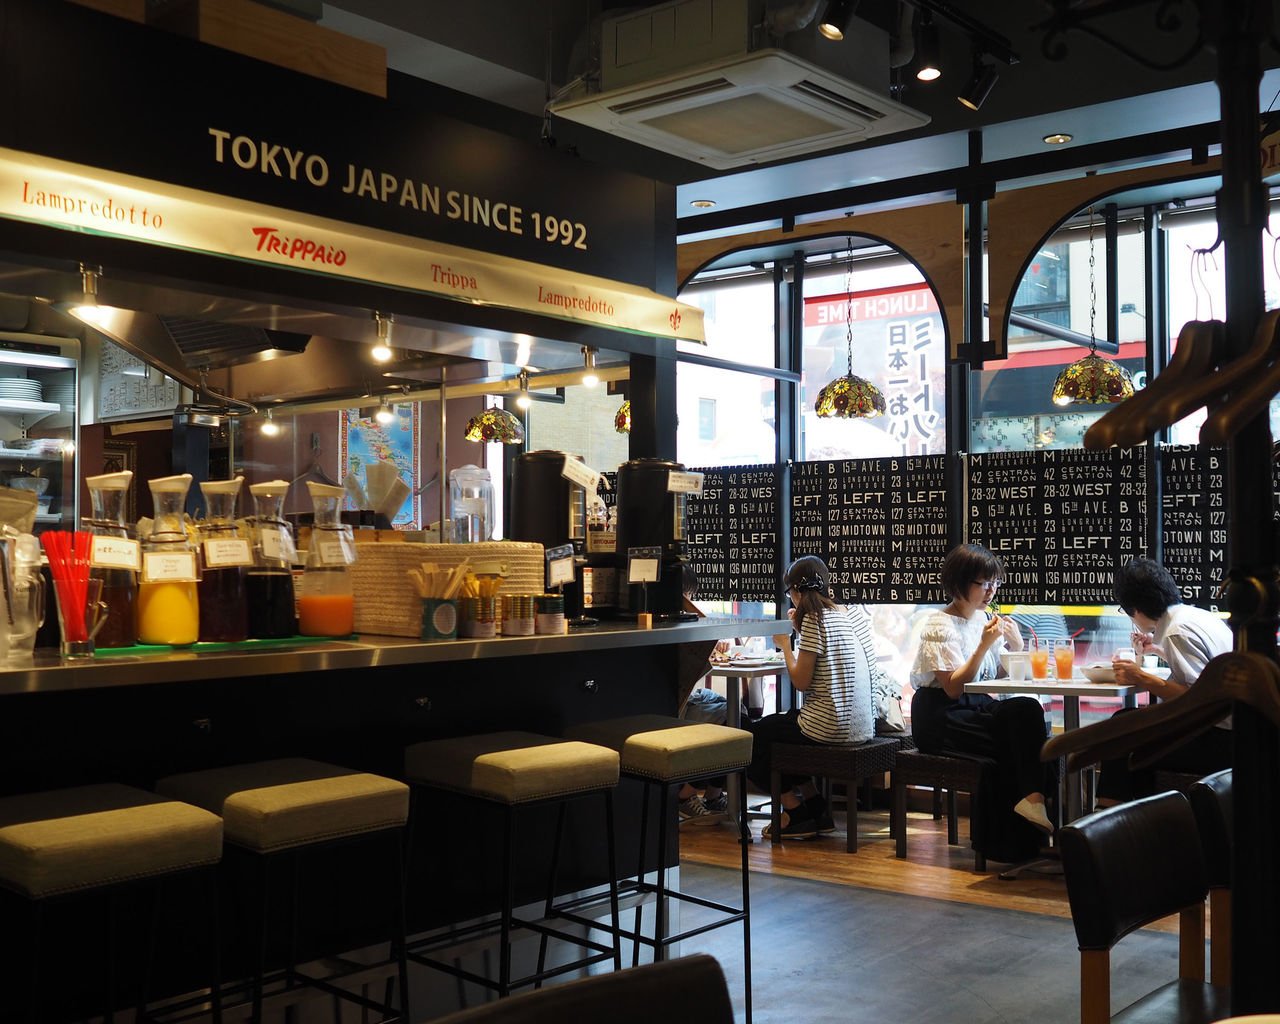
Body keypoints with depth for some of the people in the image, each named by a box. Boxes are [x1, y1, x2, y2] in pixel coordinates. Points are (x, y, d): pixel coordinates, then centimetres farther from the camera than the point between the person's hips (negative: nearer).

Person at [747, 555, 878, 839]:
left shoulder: (815, 619, -15)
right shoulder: (856, 614, 8)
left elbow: (801, 682, -15)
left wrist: (786, 646, -1)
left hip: (830, 727, -9)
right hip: (863, 726, 9)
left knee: (755, 736, 12)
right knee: (779, 723, 29)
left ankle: (797, 815, 15)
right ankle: (818, 812, 25)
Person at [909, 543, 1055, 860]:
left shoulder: (986, 619, 12)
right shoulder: (941, 626, -9)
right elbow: (954, 688, -18)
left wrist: (1016, 644, -3)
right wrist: (984, 645, -22)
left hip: (978, 707, 7)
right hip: (940, 718, -7)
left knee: (1028, 709, -23)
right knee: (1013, 740, -29)